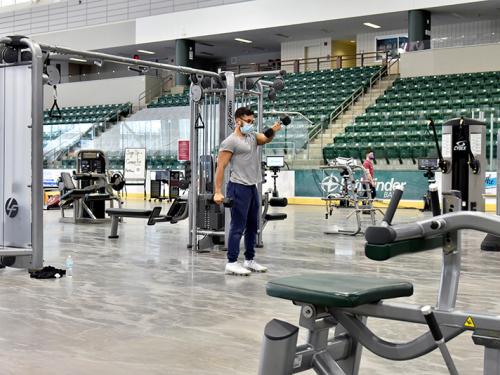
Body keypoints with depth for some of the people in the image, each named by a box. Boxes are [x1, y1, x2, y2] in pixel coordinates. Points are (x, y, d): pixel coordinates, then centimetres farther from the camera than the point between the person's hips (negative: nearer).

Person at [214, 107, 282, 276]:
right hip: (239, 188, -9)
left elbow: (266, 138, 0)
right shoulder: (230, 142, -11)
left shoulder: (252, 136, 14)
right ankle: (231, 263, -1)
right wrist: (218, 192, -19)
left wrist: (273, 130, -23)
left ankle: (249, 260, 22)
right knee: (238, 227, -6)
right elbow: (221, 166, -14)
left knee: (253, 226, 13)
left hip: (253, 187, 9)